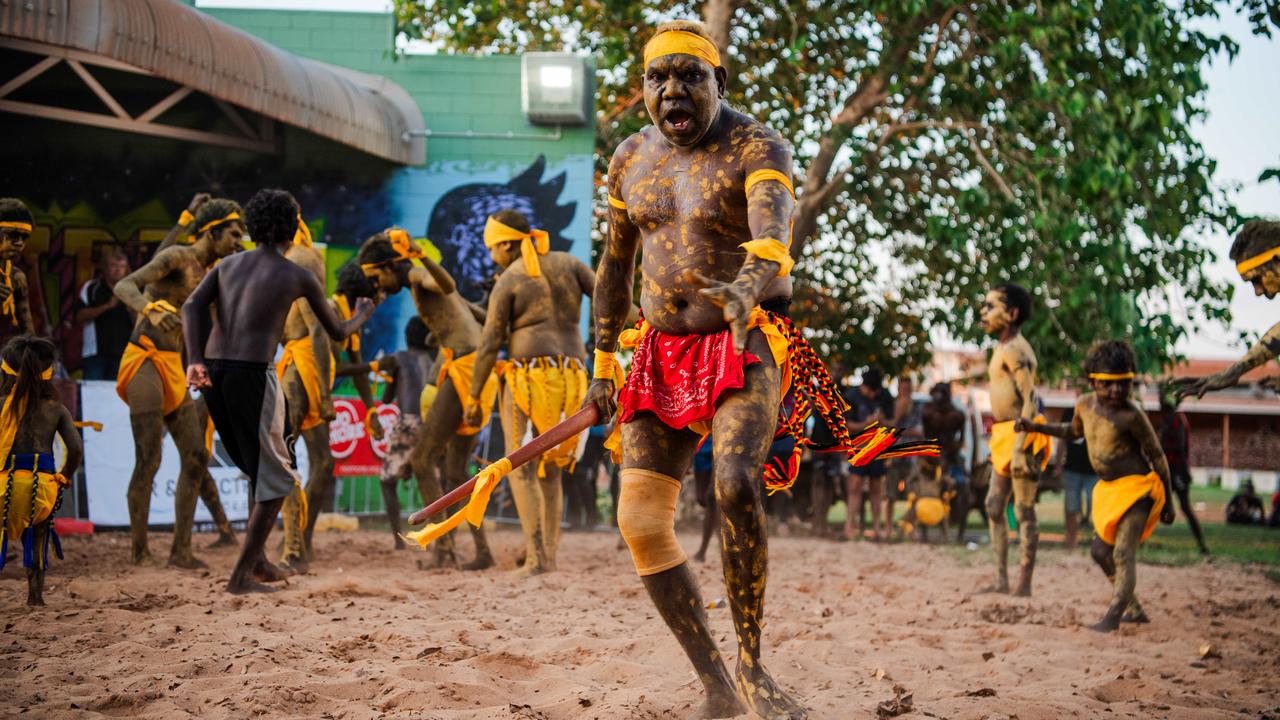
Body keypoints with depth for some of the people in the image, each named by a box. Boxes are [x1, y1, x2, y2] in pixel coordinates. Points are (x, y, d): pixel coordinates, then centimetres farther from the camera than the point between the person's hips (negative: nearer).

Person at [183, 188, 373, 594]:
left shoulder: (228, 265, 16)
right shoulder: (298, 277, 4)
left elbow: (192, 307, -2)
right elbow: (337, 333, 14)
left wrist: (195, 360, -12)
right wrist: (361, 316, 36)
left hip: (214, 373, 6)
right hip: (253, 375, -6)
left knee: (258, 468, 24)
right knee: (276, 479, 7)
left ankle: (257, 560, 29)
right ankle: (242, 576, 2)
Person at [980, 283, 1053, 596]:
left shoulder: (1014, 350, -14)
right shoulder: (1003, 348, 17)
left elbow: (1030, 400, -21)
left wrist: (1019, 446, -27)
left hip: (1020, 434, -11)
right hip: (1004, 435, 11)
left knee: (1024, 511, -6)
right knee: (994, 507, 13)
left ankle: (1024, 587, -3)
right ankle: (1001, 581, 19)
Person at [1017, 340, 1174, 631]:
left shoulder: (1131, 415, -20)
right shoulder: (1085, 404, 0)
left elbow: (1157, 456, -12)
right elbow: (1073, 431, 24)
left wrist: (1167, 502, -8)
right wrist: (1035, 426, 15)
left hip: (1137, 486, -9)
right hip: (1109, 488, 9)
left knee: (1123, 554, -16)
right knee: (1101, 551, 16)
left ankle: (1113, 616, -18)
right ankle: (1134, 609, 28)